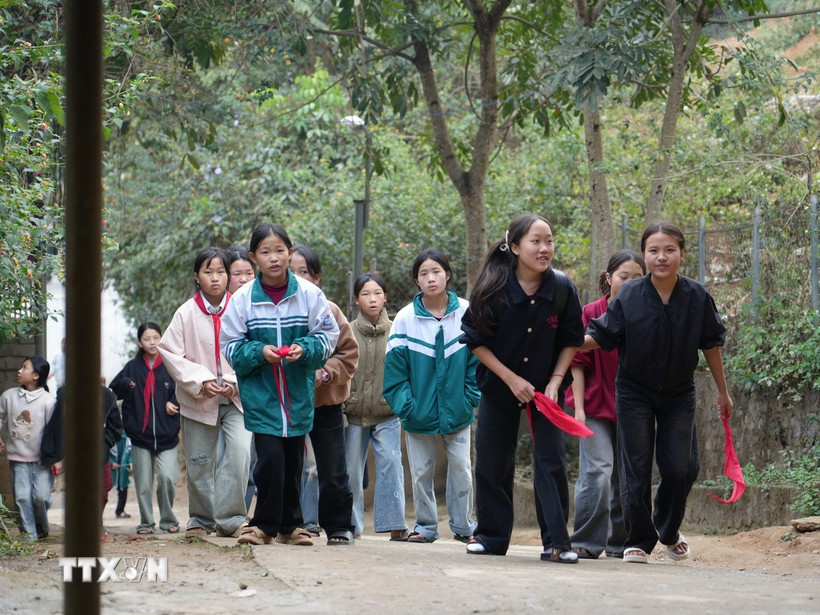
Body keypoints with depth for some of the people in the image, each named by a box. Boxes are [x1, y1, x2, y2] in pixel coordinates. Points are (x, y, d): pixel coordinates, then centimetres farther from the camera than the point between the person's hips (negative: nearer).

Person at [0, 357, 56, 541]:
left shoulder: (47, 400, -9)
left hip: (41, 459, -3)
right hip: (18, 457, 3)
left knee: (41, 495, -10)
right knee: (23, 496, -1)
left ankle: (42, 527, 16)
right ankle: (30, 532, 9)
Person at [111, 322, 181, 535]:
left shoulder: (171, 367, 3)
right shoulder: (133, 367, 7)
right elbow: (113, 392, 5)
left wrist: (173, 404, -9)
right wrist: (125, 385, -15)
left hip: (166, 435, -2)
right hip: (140, 436, 2)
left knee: (167, 477, -14)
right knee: (143, 484, 4)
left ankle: (168, 519, 4)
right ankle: (146, 523, 15)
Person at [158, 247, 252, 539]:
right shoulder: (186, 313, -4)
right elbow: (169, 352, -4)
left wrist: (235, 382, -16)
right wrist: (201, 381, -12)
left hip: (236, 398, -1)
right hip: (198, 400, 1)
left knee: (240, 452, -19)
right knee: (199, 463, 10)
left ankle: (229, 519, -9)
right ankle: (201, 519, 28)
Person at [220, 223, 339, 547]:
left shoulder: (309, 293, -3)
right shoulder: (243, 298, -5)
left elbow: (328, 335, 1)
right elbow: (231, 346, -1)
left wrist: (305, 348, -17)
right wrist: (260, 352, -18)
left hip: (298, 392, 2)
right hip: (260, 391, -2)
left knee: (294, 460, 11)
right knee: (271, 457, -11)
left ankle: (290, 524, 24)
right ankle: (264, 524, 3)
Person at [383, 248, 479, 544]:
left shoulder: (466, 313, -4)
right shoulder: (406, 318, -5)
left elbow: (477, 360, 1)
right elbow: (395, 367, -4)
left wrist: (471, 397, -6)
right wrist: (405, 405, -11)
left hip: (457, 410, 0)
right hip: (419, 412, 0)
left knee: (461, 468, 4)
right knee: (421, 471, 7)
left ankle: (463, 526, 16)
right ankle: (425, 526, 19)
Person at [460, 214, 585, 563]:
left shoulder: (562, 289, -12)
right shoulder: (494, 289, -16)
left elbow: (571, 339, 0)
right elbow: (475, 340, -8)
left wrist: (555, 381, -11)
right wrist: (511, 379, -14)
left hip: (546, 388, 0)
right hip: (499, 387, 0)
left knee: (551, 460, -8)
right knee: (492, 463, 5)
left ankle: (556, 542, -4)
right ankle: (492, 537, 20)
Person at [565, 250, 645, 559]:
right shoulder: (591, 313, -4)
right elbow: (578, 362, -3)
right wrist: (579, 407, -9)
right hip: (597, 406, -3)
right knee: (598, 470, -13)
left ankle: (618, 541, 17)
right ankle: (586, 542, -7)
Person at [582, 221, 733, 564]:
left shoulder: (697, 297, -9)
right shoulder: (629, 297, -13)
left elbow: (711, 345, 3)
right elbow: (600, 337, -9)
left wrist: (723, 392, 11)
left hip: (679, 394, 1)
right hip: (635, 393, -1)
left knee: (681, 468, -4)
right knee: (636, 469, -3)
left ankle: (668, 531, 22)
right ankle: (639, 541, 10)